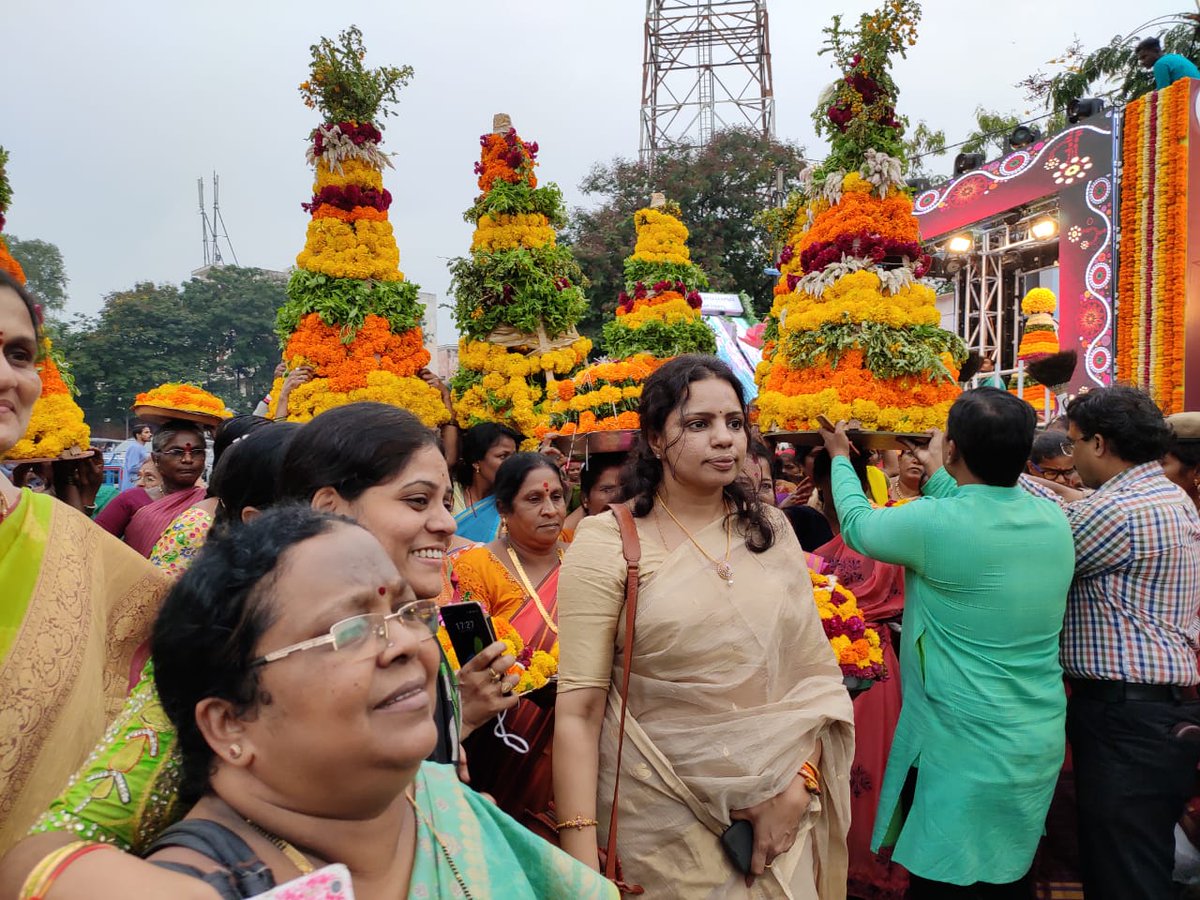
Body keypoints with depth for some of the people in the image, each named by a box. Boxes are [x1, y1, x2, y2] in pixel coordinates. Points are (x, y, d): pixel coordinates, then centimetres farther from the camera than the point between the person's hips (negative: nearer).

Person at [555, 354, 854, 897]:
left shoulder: (771, 531, 3)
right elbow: (579, 711, -13)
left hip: (776, 812, 4)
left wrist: (798, 785, -8)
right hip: (662, 821, -3)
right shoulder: (607, 544, -10)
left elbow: (818, 673, 4)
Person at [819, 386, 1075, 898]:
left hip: (964, 749, -7)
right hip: (1040, 742, 7)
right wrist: (938, 477, 31)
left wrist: (840, 456, 14)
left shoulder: (936, 523, -22)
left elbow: (857, 523, -3)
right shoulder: (1054, 520, -2)